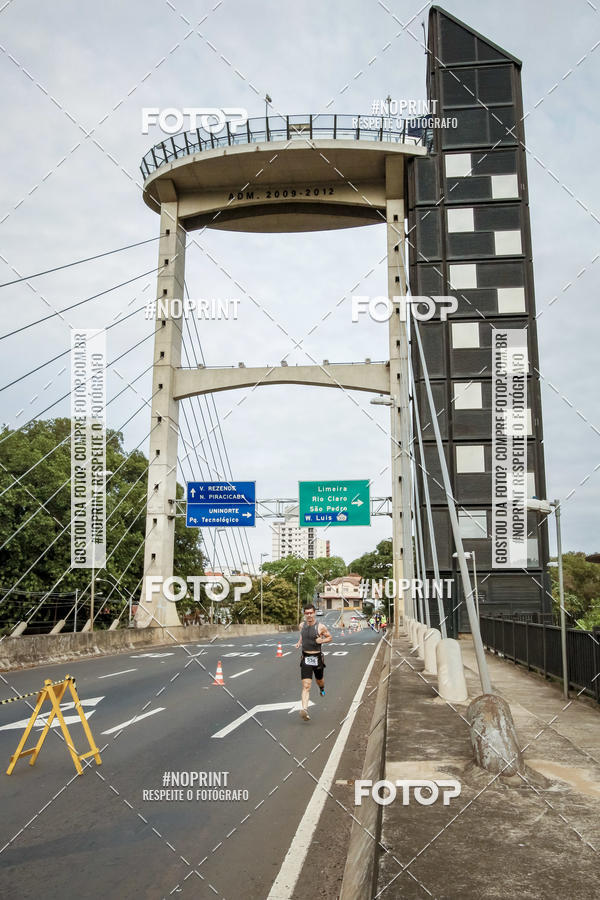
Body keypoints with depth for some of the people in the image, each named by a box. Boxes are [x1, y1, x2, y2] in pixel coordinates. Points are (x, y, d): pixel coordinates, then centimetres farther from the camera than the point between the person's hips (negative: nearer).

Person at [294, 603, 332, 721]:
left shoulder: (320, 627, -10)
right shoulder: (302, 625, 1)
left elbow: (330, 637, 3)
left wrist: (322, 640, -16)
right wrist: (299, 642, 5)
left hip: (317, 657, -1)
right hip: (305, 659, 1)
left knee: (319, 680, 23)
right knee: (306, 686, -12)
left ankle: (322, 688, 60)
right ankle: (304, 710, -23)